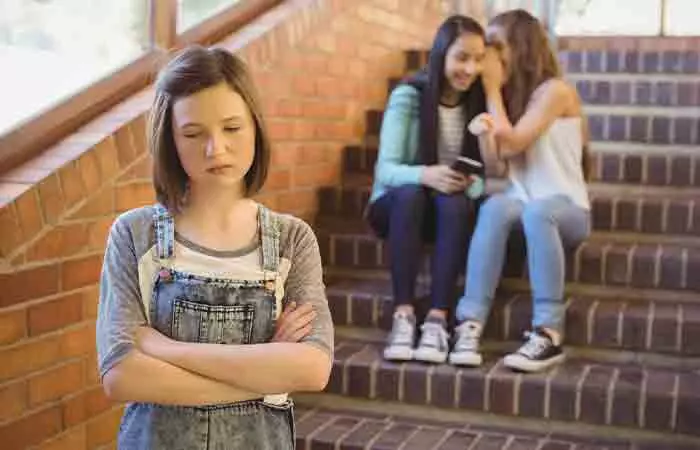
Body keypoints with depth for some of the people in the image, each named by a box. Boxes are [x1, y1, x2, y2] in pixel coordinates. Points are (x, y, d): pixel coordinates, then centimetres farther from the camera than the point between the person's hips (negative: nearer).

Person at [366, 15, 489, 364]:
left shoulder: (480, 103, -3)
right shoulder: (408, 96, -11)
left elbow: (486, 176, -7)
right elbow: (386, 169, -18)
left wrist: (472, 184, -31)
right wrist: (424, 175, -38)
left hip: (452, 212, 2)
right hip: (398, 205, -1)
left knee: (454, 201, -32)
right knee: (411, 194, -34)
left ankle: (437, 320, -34)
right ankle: (403, 316, -35)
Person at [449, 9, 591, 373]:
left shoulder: (555, 90, -7)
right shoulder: (510, 96, 12)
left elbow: (511, 144, -12)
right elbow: (496, 157, 1)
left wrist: (492, 87, -4)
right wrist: (484, 130, -19)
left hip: (567, 209, -4)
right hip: (524, 204, 4)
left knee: (537, 211, -39)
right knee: (495, 207, -31)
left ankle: (549, 334, -39)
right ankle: (470, 326, -41)